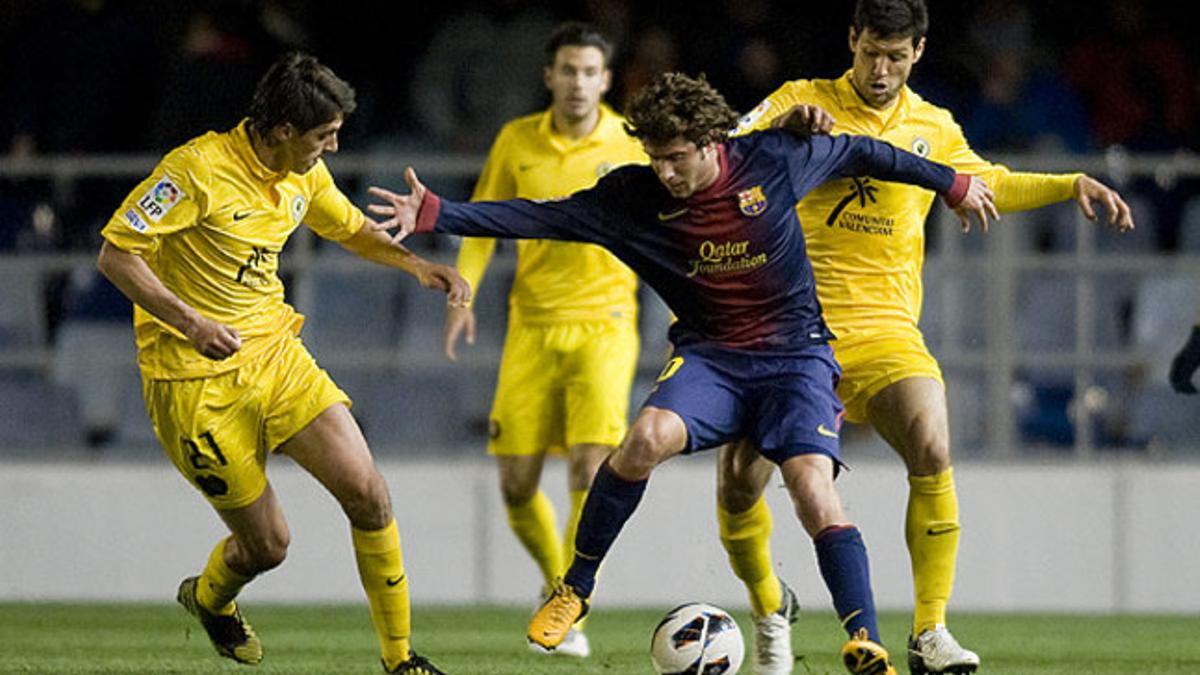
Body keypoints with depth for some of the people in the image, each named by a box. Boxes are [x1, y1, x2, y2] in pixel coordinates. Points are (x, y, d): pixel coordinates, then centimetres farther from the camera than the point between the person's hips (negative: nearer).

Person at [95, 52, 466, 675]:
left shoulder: (304, 177, 3)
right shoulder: (198, 169, -20)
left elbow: (351, 230, 24)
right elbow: (115, 253, -19)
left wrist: (414, 263, 4)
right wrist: (190, 322, -31)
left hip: (274, 352, 6)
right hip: (195, 378, -6)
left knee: (367, 494, -10)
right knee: (266, 543, -1)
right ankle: (209, 598, 37)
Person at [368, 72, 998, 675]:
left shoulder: (772, 161, -8)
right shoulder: (634, 196, -5)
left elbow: (857, 153, 8)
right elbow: (542, 217, -8)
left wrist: (953, 184, 20)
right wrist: (433, 214, -19)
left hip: (795, 354, -1)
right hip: (709, 357, 1)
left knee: (813, 489, -24)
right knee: (648, 436, -29)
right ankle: (575, 587, -12)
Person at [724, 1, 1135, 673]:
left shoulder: (934, 129, 12)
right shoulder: (801, 102, 3)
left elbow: (991, 185, 28)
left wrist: (1071, 184, 15)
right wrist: (778, 133, -28)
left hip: (883, 328, 1)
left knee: (932, 453, -24)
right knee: (739, 482, -9)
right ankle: (769, 611, 22)